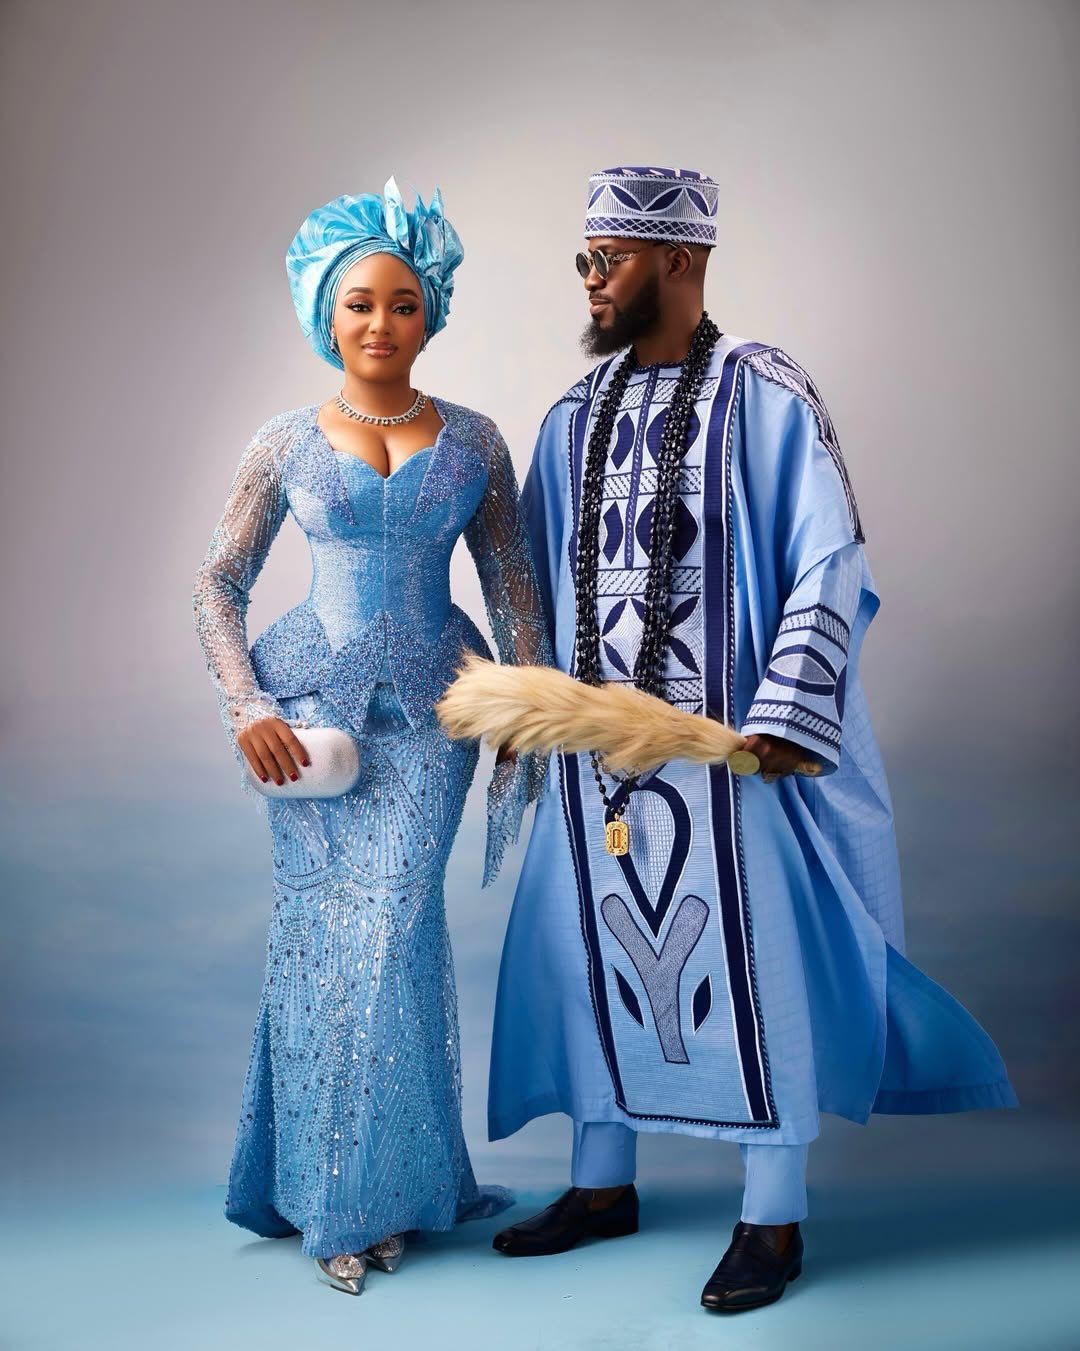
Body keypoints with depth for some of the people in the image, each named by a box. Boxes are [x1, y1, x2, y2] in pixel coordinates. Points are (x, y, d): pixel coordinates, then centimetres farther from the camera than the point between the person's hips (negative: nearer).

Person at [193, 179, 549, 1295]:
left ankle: (395, 1180, 11)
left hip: (430, 708, 0)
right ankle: (339, 1196, 12)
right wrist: (248, 705, -5)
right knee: (325, 926, -2)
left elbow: (513, 588, 8)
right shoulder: (286, 445, 4)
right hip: (314, 700, 0)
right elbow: (219, 584, 7)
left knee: (393, 919, -7)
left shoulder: (473, 441, 6)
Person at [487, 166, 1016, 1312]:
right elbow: (542, 582, 17)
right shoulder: (574, 418, 11)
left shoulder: (764, 395, -8)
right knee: (598, 950, 13)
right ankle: (603, 1185, 31)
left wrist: (781, 721, -18)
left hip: (722, 742, -6)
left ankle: (774, 1220, 18)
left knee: (753, 958, 2)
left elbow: (830, 568, -12)